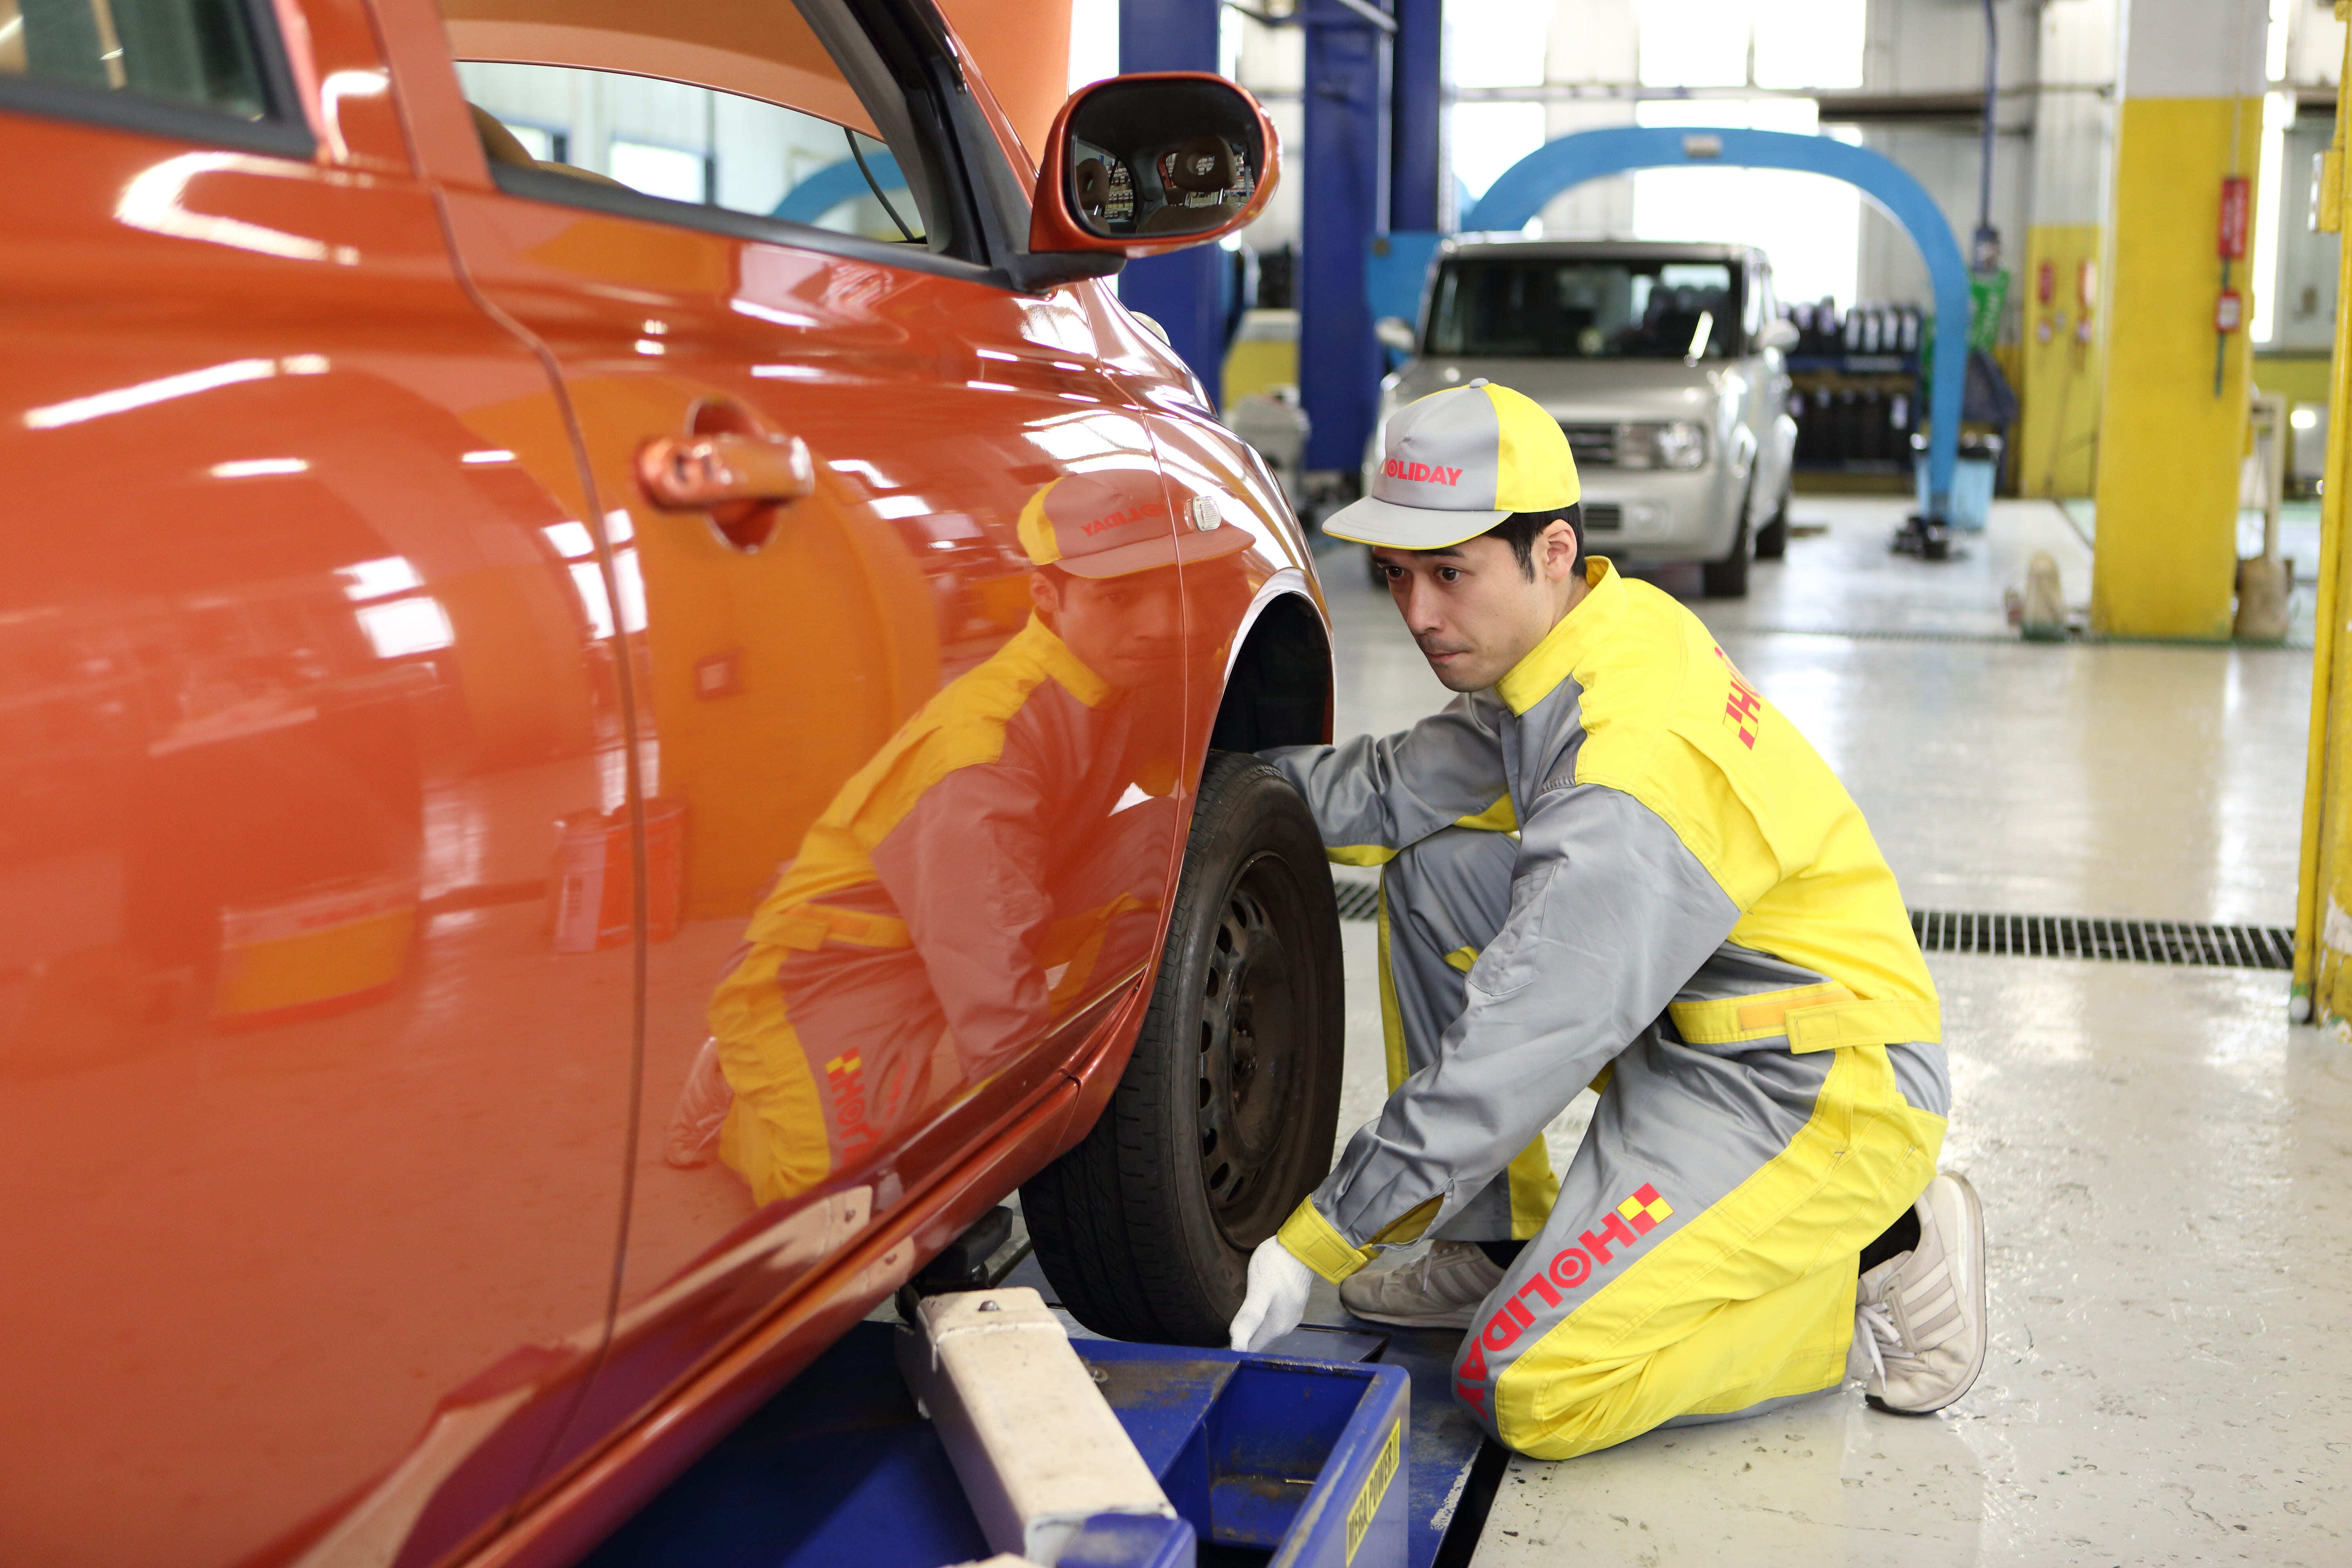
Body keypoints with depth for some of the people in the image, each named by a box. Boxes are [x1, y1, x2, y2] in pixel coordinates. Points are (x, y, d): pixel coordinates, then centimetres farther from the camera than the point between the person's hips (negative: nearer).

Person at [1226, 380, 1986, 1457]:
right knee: (1429, 872, 3)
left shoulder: (1635, 772, -29)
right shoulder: (1589, 634, -1)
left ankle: (1870, 1275, 0)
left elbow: (1512, 1057, -28)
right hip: (1692, 1034, 9)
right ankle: (1502, 1241, 12)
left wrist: (1313, 1245, -21)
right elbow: (1402, 789, 9)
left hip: (1821, 1089, -9)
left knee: (1530, 1392, -17)